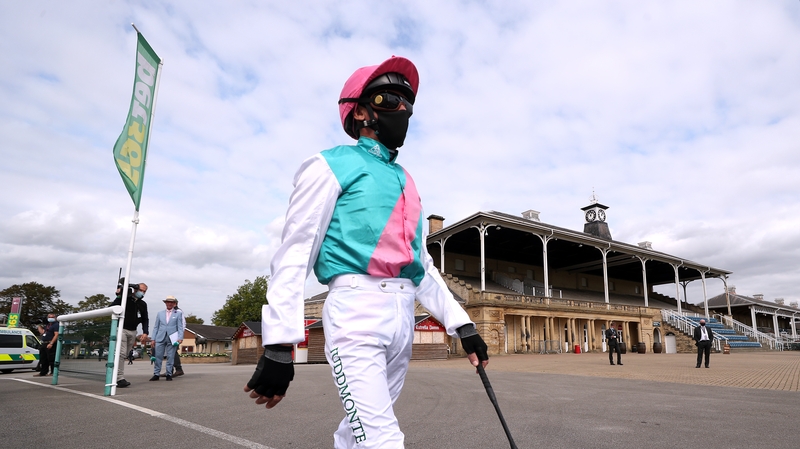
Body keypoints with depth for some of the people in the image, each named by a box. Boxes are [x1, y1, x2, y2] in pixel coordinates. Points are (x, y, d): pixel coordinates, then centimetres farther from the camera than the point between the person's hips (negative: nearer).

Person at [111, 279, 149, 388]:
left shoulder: (143, 304, 11)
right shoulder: (124, 298, -4)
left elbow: (145, 320, 13)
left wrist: (145, 333, 0)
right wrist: (119, 296, -24)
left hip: (132, 331, 6)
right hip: (121, 329, -6)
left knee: (125, 355, 9)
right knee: (121, 353, -13)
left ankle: (114, 375, 22)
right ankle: (120, 379, -14)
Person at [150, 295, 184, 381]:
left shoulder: (178, 313, 8)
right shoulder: (160, 313, 15)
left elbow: (180, 327, 3)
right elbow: (156, 327, 14)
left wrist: (180, 338, -8)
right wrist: (153, 339, 6)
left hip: (172, 339, -2)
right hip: (160, 338, 2)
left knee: (170, 357, 1)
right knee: (158, 356, 0)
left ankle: (169, 374, 8)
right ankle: (156, 374, 8)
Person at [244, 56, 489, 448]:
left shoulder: (406, 181, 21)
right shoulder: (331, 167, 2)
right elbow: (294, 255, -5)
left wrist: (461, 324, 14)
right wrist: (279, 345, -13)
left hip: (403, 317, 7)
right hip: (357, 311, -6)